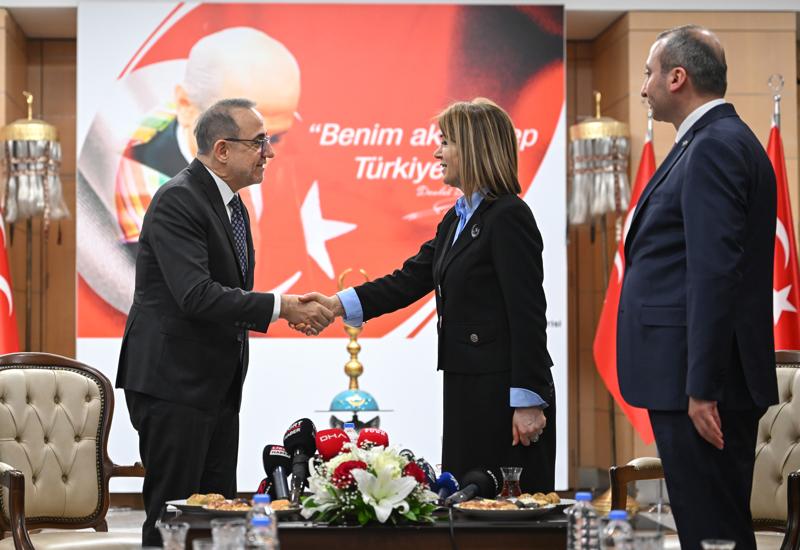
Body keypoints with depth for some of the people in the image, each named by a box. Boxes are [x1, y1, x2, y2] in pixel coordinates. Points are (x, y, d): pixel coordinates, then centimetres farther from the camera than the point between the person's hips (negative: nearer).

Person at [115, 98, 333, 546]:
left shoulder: (233, 206, 14)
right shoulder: (177, 201, -16)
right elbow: (196, 296, -26)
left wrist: (292, 308, 5)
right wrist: (279, 307, -25)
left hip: (219, 385, 9)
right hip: (174, 382, -9)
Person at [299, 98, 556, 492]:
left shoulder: (509, 216, -13)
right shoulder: (457, 219, 16)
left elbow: (527, 312, -17)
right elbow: (410, 280, 14)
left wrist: (528, 402, -19)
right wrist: (340, 304, 3)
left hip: (506, 390, -10)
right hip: (467, 388, 10)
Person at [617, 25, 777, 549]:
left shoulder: (715, 147, -15)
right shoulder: (719, 141, 17)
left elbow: (715, 272, -22)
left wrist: (702, 388, -23)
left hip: (701, 375, -10)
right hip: (696, 374, 10)